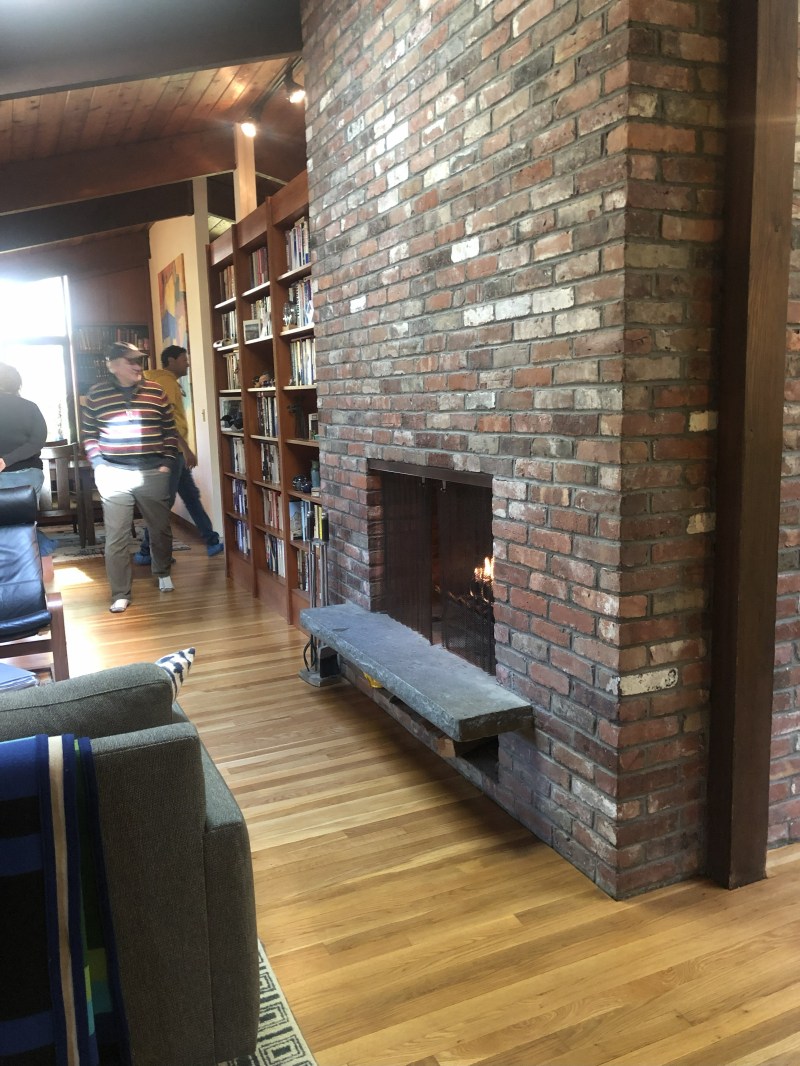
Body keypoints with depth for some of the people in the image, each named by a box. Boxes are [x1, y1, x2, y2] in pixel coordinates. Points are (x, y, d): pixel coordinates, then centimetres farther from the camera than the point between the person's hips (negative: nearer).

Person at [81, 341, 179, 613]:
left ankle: (163, 572, 40)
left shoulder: (156, 392, 3)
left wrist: (167, 462, 0)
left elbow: (170, 430, 8)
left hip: (153, 473, 2)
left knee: (161, 528, 15)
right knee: (117, 537, -2)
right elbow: (89, 435, 6)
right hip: (114, 474, -1)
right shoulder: (96, 395, 2)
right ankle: (120, 594, 6)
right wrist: (99, 466, -4)